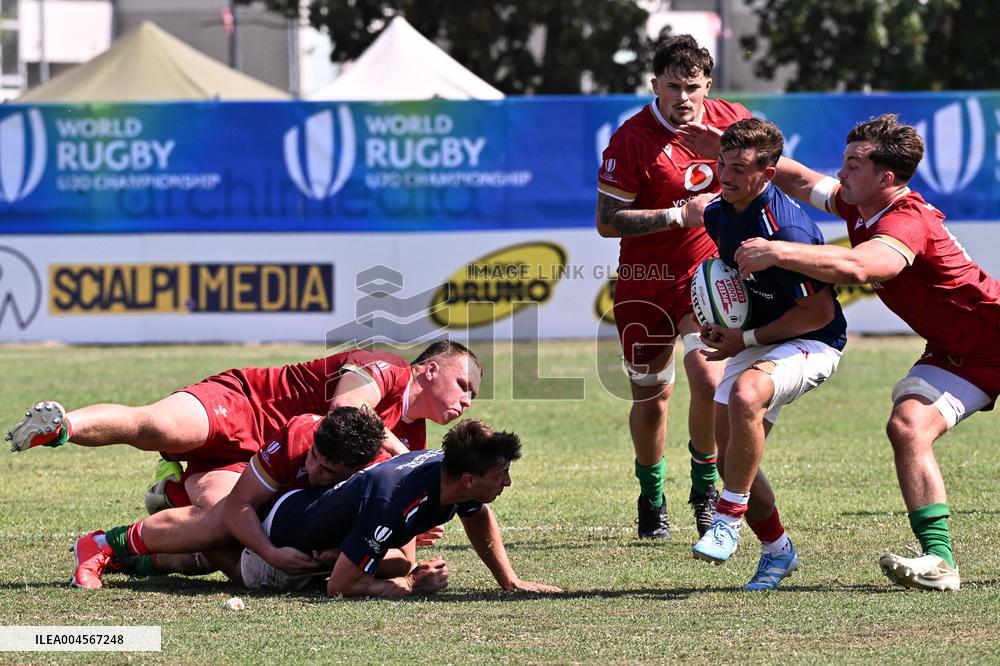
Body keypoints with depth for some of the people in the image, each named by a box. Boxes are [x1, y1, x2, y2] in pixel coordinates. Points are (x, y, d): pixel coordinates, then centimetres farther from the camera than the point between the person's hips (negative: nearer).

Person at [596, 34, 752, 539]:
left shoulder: (732, 120, -5)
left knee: (709, 380, -20)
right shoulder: (631, 140, -15)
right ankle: (651, 497, 32)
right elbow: (607, 221, -14)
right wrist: (678, 216, -21)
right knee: (650, 398, 8)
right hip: (645, 280, -1)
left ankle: (705, 487, 2)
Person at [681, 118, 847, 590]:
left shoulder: (787, 228, -26)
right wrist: (716, 321, 3)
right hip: (756, 342, 9)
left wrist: (746, 339, -17)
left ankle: (729, 517, -23)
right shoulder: (718, 214, 0)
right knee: (729, 453, 2)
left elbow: (819, 312, -22)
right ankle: (777, 550, 22)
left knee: (745, 396, -37)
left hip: (812, 343, -9)